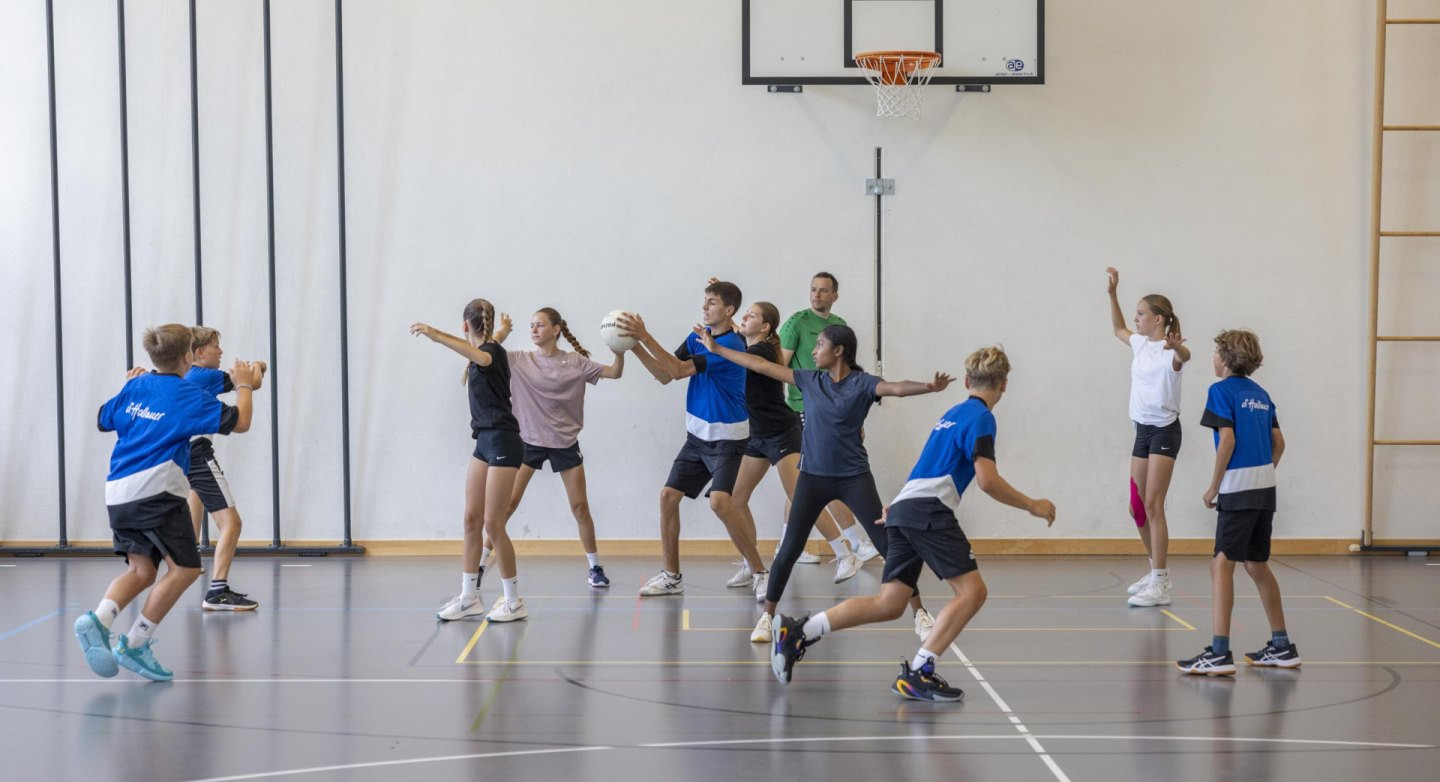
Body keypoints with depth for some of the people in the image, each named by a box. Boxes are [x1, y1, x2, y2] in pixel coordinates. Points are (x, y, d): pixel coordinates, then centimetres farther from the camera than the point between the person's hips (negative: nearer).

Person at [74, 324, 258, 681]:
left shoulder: (135, 387, 14)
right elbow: (239, 422, -3)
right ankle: (134, 644, -8)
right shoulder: (187, 395, -2)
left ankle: (98, 620, -15)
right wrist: (244, 386, 13)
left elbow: (104, 420, 28)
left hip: (118, 492, 8)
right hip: (155, 490, -7)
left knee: (141, 570, 11)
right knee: (184, 568, -3)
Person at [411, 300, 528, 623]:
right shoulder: (490, 349, 12)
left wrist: (438, 336, -54)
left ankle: (514, 602, 1)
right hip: (485, 442, 9)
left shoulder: (492, 351, -14)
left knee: (492, 525, -8)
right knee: (472, 520, 7)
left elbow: (480, 355, -40)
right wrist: (504, 329, 62)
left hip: (502, 444, -9)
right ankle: (469, 597, 12)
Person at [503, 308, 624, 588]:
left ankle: (595, 567, 14)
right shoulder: (520, 360, -3)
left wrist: (620, 351, -23)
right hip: (529, 440, 0)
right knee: (508, 502, -5)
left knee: (580, 506, 2)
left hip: (565, 442, 0)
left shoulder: (575, 362, -3)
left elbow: (614, 373, -5)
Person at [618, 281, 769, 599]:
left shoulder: (730, 345, -20)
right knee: (668, 496, 3)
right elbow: (665, 375, 3)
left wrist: (644, 335, -27)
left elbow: (679, 370, -25)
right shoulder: (696, 337, 6)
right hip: (698, 435, 8)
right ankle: (672, 576, 15)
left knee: (720, 501, -24)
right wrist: (635, 345, -8)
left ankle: (757, 570, -9)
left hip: (727, 438, -8)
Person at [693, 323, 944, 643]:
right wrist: (717, 349, 13)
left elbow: (897, 387, -26)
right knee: (789, 550, 1)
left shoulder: (862, 384, -8)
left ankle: (920, 613, 7)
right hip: (813, 477, 3)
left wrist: (929, 387, -47)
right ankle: (767, 617, 14)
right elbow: (763, 366, 9)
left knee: (889, 545, -3)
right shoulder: (810, 380, 4)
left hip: (854, 478, -3)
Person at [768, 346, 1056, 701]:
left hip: (904, 510, 9)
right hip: (928, 511, -9)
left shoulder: (954, 413, 24)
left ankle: (798, 632, 0)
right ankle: (918, 672, -16)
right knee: (972, 590, -10)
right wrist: (1032, 505, -3)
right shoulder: (980, 417, -3)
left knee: (890, 604, 6)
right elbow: (987, 479, -14)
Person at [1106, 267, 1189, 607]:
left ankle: (1160, 586, -16)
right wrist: (1113, 293, 20)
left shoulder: (1170, 350, -16)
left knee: (1153, 505, -15)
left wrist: (1177, 348, -64)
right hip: (1142, 429, 9)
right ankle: (1157, 572, 27)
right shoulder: (1140, 343, 8)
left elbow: (1184, 356, -41)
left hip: (1164, 431, -8)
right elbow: (1118, 329, 29)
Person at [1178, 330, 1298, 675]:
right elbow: (1279, 442, 14)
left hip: (1238, 490, -8)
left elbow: (1228, 440, -15)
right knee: (1257, 565, 18)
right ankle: (1282, 646, 23)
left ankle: (1220, 653, -13)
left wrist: (1214, 488, -8)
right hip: (1265, 489, 8)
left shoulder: (1222, 391, -6)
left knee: (1222, 564, -7)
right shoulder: (1260, 394, 15)